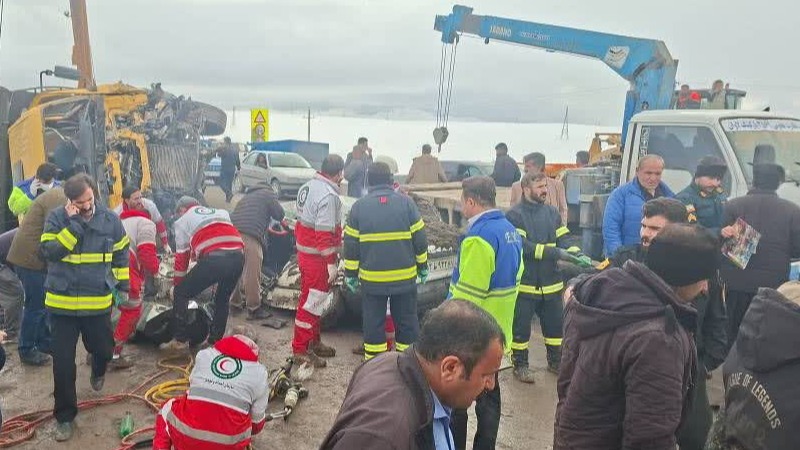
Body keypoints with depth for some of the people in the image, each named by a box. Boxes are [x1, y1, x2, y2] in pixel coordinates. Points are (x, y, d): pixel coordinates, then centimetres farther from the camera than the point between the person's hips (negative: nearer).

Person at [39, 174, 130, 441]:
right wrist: (73, 223, -26)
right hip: (63, 302, -1)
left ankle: (98, 370, 53)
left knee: (104, 349, 14)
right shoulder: (56, 218, -7)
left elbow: (121, 253, 9)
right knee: (63, 361, 2)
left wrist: (123, 285, 11)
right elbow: (50, 252, -21)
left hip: (99, 302, 2)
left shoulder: (110, 219, -2)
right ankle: (64, 415, 20)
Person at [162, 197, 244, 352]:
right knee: (222, 299, 29)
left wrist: (176, 284, 34)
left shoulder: (183, 220, 23)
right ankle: (215, 341, 33)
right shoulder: (220, 212, 35)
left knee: (181, 293, 18)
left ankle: (181, 341, 21)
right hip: (238, 256, 5)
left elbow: (181, 255, 23)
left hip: (214, 258, -5)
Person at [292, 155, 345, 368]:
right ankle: (300, 350, 8)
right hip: (317, 257, -10)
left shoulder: (308, 187, 9)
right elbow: (324, 232, -25)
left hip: (304, 252, 10)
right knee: (311, 302, -1)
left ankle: (314, 342, 33)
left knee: (315, 300, 20)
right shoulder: (329, 196, -21)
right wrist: (331, 262, -21)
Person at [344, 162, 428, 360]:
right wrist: (423, 267, 10)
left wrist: (350, 274, 8)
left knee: (374, 322, 11)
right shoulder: (406, 203, -3)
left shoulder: (359, 207, -2)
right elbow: (419, 239, 0)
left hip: (372, 279, 0)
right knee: (406, 321, 13)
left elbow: (351, 244, 0)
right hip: (405, 277, 0)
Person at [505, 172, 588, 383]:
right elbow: (522, 246, -22)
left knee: (555, 324, 17)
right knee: (521, 327, 7)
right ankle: (520, 365, 24)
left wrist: (578, 255, -16)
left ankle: (555, 361, 36)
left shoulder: (552, 212, 8)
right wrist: (556, 253, -25)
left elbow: (565, 238, 4)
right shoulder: (514, 215, -12)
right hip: (524, 284, -6)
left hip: (551, 283, 6)